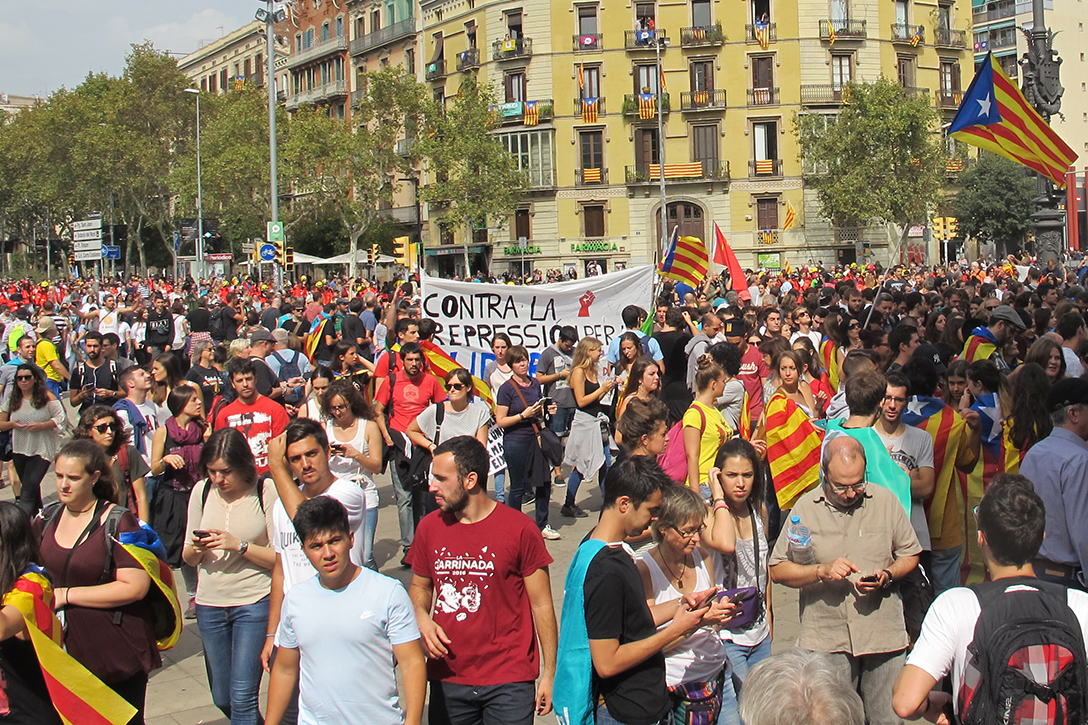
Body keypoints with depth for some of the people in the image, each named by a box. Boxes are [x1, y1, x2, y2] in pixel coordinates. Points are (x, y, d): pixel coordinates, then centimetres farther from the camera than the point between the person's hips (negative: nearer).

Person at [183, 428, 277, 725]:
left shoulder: (266, 492, -10)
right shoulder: (202, 491, 3)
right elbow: (188, 559, 9)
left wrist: (238, 545, -21)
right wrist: (196, 548, -13)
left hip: (254, 602, -5)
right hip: (210, 603, 5)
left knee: (242, 697, -8)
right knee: (222, 698, 15)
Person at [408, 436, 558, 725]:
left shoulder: (520, 529, -10)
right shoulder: (429, 527, 2)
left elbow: (542, 606, -5)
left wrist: (550, 674, -4)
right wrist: (422, 619, -5)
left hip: (508, 682, -4)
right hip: (446, 678, 4)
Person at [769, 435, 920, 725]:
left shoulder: (885, 500, 5)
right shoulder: (806, 508, 1)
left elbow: (909, 555, 13)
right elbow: (778, 570, 0)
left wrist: (887, 576, -7)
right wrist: (822, 571, -14)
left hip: (883, 635, 1)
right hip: (826, 640, -1)